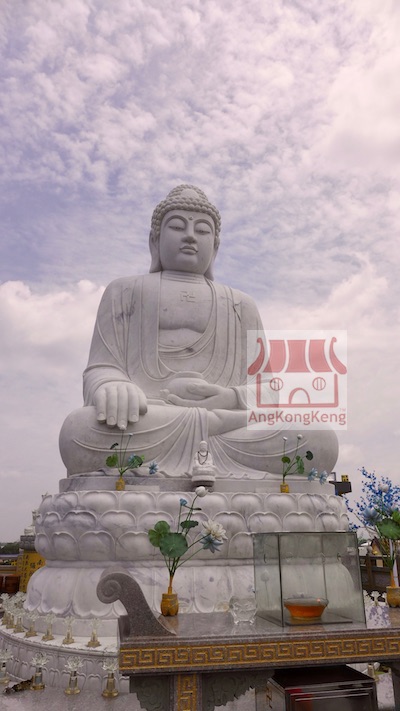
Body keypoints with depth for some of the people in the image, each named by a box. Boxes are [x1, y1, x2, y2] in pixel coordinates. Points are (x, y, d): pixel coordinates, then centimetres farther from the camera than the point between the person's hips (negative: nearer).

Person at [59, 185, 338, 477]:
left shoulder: (241, 305, 24)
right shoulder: (125, 291, 22)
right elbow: (101, 370, 9)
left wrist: (229, 399, -11)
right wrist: (115, 390, -18)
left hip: (230, 428, 0)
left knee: (320, 440, -27)